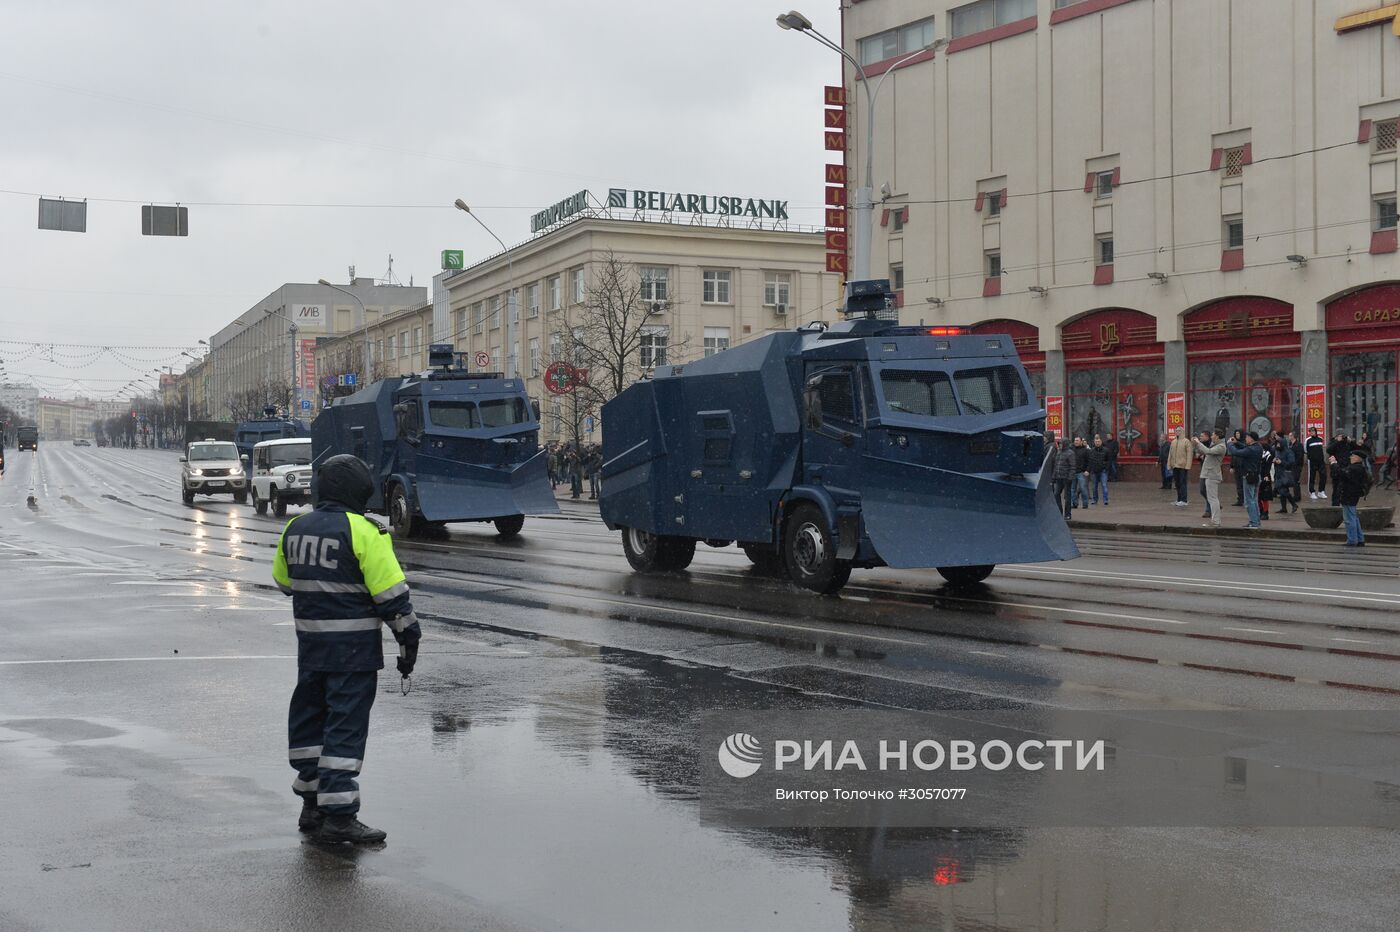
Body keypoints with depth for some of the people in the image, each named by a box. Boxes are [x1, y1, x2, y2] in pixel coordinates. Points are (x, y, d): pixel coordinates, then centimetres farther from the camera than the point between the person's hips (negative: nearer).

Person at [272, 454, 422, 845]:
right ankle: (338, 816, -4)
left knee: (309, 718, 17)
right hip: (353, 645, -7)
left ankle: (312, 805, 24)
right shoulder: (362, 531, -14)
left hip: (310, 641, 7)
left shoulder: (296, 527, 7)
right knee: (345, 726, -4)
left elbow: (284, 581, 20)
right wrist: (409, 637, -7)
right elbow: (390, 591, -15)